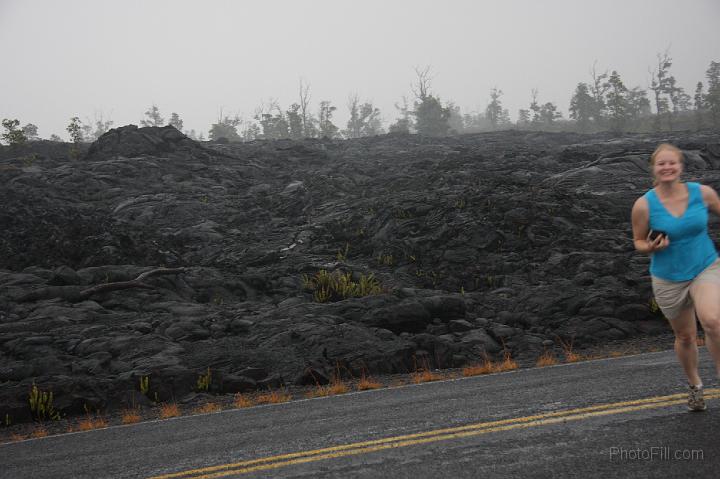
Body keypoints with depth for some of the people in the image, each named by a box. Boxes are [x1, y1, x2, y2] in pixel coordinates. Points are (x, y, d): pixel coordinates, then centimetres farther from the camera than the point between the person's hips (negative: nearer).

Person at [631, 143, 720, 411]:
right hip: (669, 279, 0)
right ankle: (694, 385, 41)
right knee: (685, 337, 15)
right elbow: (638, 242, -1)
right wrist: (650, 247, -23)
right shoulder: (644, 205, -14)